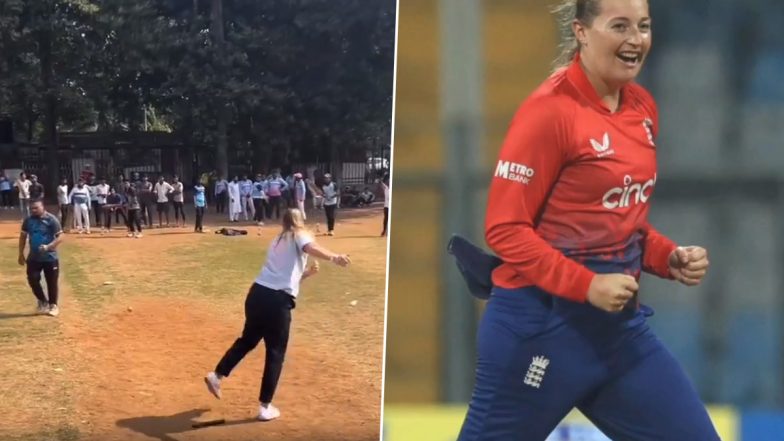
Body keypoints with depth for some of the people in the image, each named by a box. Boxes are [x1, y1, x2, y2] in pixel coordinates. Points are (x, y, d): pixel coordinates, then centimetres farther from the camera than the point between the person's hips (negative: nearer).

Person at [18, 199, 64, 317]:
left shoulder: (51, 219, -13)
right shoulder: (28, 220, 1)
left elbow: (60, 237, -16)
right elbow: (23, 236, 12)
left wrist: (48, 247, -29)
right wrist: (21, 254, 9)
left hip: (50, 257, -4)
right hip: (33, 257, 4)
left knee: (52, 282, 4)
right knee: (32, 280, 1)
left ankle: (53, 305, 21)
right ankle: (43, 302, 23)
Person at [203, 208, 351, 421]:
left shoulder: (277, 241, 27)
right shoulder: (301, 236, 7)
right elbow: (310, 248, -19)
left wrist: (306, 273, 26)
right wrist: (334, 257, -33)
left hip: (257, 293, 6)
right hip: (278, 300, -6)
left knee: (247, 340, 27)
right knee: (275, 352, 4)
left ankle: (217, 375, 21)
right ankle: (265, 406, 6)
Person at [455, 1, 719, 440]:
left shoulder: (643, 107, 8)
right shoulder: (551, 109, -14)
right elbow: (505, 229, -15)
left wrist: (669, 258, 1)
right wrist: (586, 286, -22)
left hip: (622, 323, 7)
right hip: (542, 324, -7)